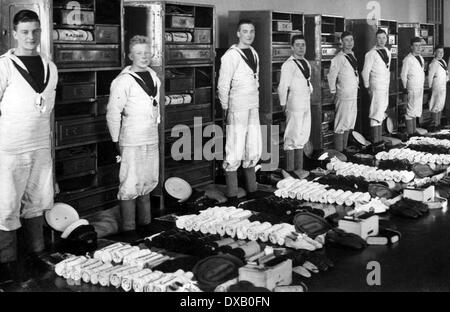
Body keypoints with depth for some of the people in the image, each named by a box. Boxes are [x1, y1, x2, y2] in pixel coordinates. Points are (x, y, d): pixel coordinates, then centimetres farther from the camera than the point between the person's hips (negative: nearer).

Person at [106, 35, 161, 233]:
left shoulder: (153, 76, 11)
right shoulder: (123, 80, -12)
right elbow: (113, 113, -12)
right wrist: (116, 141, -11)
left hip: (152, 139, 8)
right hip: (131, 141, -7)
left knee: (148, 182, 15)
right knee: (131, 185, -5)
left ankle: (145, 223, 27)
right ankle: (128, 228, 3)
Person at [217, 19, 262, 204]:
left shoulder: (254, 53, 13)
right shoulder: (231, 55, -11)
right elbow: (223, 85, -10)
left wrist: (256, 102, 16)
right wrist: (225, 108, -9)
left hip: (253, 107, 8)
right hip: (237, 108, -8)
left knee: (254, 150, 14)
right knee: (235, 151, -5)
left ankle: (251, 188, 28)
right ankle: (231, 195, 3)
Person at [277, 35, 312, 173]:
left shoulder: (306, 63, 14)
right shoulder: (288, 65, -12)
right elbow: (282, 87, -11)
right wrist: (283, 104, -8)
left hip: (306, 104, 9)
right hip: (294, 105, -8)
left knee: (303, 135, 13)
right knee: (292, 136, -7)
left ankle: (299, 168, 22)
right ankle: (290, 169, -1)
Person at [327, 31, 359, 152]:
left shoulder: (352, 55, 11)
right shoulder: (338, 58, -15)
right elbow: (331, 76, -14)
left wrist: (357, 84, 15)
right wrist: (334, 92, -8)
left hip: (353, 95, 9)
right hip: (343, 96, -9)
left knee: (349, 123, 14)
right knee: (341, 124, -5)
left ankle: (344, 149, 24)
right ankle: (339, 152, 0)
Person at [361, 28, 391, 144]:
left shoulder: (387, 52, 12)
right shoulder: (371, 54, -12)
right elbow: (365, 72, -10)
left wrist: (388, 84, 16)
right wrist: (367, 87, -6)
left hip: (386, 86, 8)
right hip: (376, 87, -8)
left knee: (382, 112, 13)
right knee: (376, 113, -9)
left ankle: (379, 138, 22)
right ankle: (375, 141, -8)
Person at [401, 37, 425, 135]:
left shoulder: (421, 58, 14)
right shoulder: (408, 59, -11)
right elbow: (403, 75, -10)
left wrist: (423, 83, 15)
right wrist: (405, 88, -9)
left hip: (420, 87, 8)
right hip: (413, 88, -8)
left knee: (417, 110, 12)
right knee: (411, 110, -6)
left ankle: (413, 131, 20)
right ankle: (409, 132, -2)